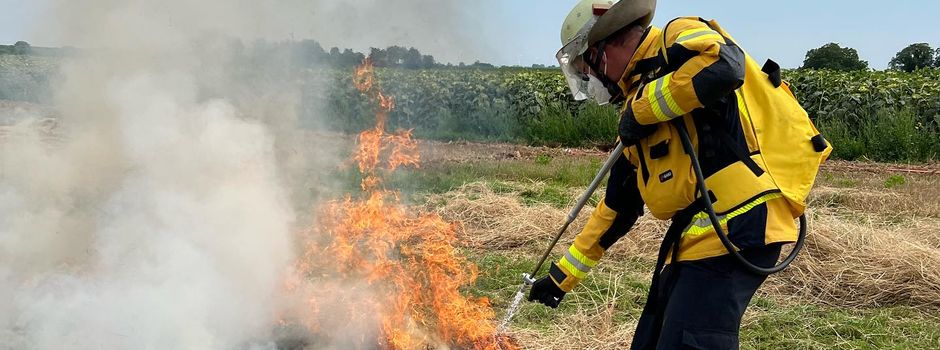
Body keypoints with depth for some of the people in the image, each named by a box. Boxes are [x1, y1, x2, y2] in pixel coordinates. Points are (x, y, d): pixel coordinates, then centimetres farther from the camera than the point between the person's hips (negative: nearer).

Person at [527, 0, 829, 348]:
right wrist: (563, 273, 31)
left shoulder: (677, 38, -1)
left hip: (737, 226, -10)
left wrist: (643, 107, -12)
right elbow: (617, 206, 27)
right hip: (696, 235, 10)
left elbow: (724, 66, -26)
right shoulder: (637, 110, 23)